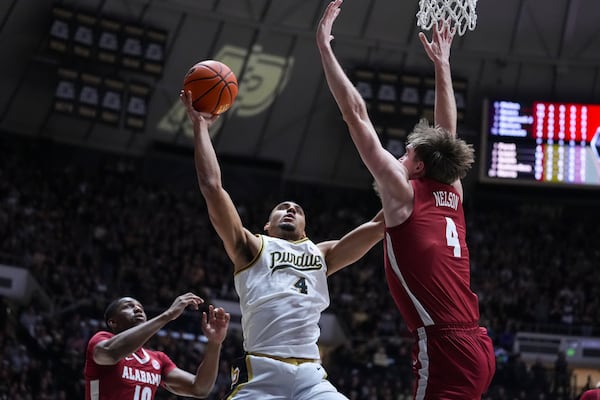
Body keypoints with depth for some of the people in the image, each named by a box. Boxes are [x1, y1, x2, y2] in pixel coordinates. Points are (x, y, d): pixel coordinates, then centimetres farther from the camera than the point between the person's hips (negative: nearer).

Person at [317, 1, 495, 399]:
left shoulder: (404, 194, 1)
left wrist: (324, 46, 3)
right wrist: (442, 64, 41)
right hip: (477, 347, 8)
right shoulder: (453, 195, 18)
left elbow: (356, 113, 0)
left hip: (445, 348, -8)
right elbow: (447, 131, 33)